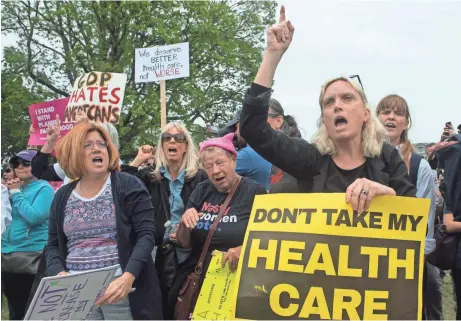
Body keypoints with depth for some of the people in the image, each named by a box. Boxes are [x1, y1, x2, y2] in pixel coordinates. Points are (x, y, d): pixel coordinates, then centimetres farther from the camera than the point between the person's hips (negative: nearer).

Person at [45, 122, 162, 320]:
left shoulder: (128, 185, -3)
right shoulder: (63, 196, 10)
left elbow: (147, 234, -10)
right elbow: (53, 245, 12)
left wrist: (128, 276, -22)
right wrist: (59, 273, -8)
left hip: (120, 289, -3)